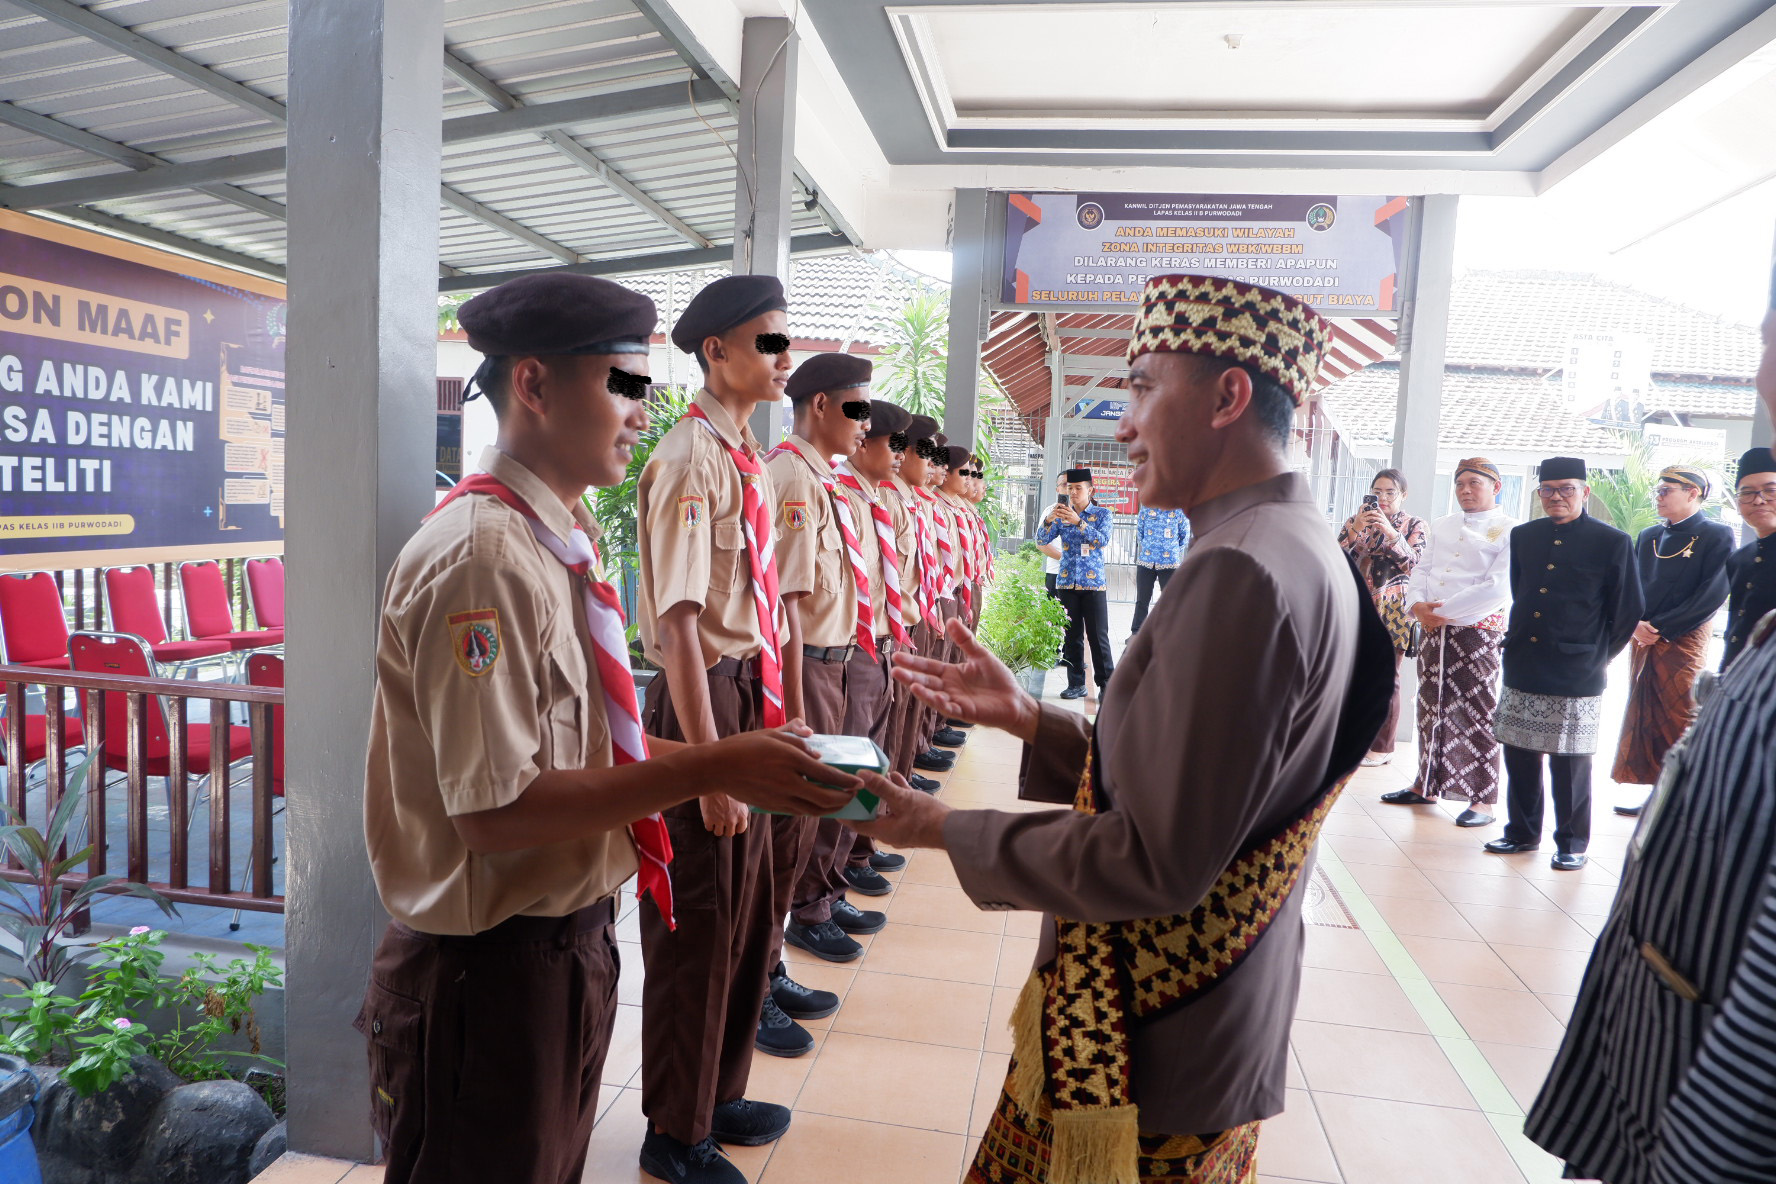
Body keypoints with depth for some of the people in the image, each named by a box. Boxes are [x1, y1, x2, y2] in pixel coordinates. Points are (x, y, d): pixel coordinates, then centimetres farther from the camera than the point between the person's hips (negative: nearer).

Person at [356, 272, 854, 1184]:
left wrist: (732, 761, 0)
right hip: (491, 970, -8)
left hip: (569, 943, 9)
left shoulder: (560, 540, 6)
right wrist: (710, 768, -25)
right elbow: (496, 808, -26)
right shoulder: (483, 556, -23)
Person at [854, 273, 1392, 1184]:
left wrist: (945, 828, -16)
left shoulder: (1240, 570, -25)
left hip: (1149, 1054, -9)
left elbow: (1158, 862, -25)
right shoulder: (1299, 551, 7)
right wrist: (1028, 719, 4)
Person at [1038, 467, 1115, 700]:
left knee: (1098, 636, -3)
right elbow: (1042, 540, 0)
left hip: (1093, 583, -3)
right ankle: (1076, 683, 13)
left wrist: (1078, 522, -25)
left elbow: (1103, 540, -15)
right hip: (1066, 582, 3)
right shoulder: (1062, 515, 9)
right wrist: (1049, 520, -19)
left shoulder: (1102, 513, 2)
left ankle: (1106, 685, 4)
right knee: (1071, 636, 6)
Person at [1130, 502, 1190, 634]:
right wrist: (1145, 548, 11)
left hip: (1170, 563, -2)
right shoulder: (1146, 508, 4)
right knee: (1142, 600, 8)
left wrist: (1175, 551, 8)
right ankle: (1136, 632, 16)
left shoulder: (1180, 511, -1)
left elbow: (1185, 536, 7)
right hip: (1146, 561, 2)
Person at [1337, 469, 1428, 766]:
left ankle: (1382, 746, 8)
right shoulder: (1356, 520, 11)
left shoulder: (1414, 525, 6)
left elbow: (1413, 563, -8)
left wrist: (1392, 533, -21)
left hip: (1392, 611, -2)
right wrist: (1356, 530, -14)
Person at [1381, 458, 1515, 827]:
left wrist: (1443, 611, -15)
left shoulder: (1509, 532, -4)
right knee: (1431, 708, 12)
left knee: (1475, 713, -4)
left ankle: (1481, 799, 3)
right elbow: (1421, 571, 13)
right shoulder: (1440, 527, 17)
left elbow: (1497, 588, -14)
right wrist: (1417, 606, -7)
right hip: (1433, 631, 6)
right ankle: (1426, 785, 23)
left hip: (1478, 631, -6)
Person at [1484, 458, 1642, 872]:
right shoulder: (1523, 537, 9)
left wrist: (1598, 658, 4)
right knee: (1519, 755, 10)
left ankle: (1572, 843, 17)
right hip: (1522, 670, 4)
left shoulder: (1612, 542, -3)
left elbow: (1628, 612, 2)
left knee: (1570, 764, 3)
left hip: (1576, 678, -4)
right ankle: (1522, 832, 24)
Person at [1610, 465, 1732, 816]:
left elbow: (1712, 596, -11)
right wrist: (1636, 624, -6)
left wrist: (1660, 627, -15)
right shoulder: (1647, 537, 15)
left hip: (1684, 641, -6)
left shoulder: (1717, 536, -3)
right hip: (1643, 641, 6)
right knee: (1643, 717, 7)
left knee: (1683, 720, -6)